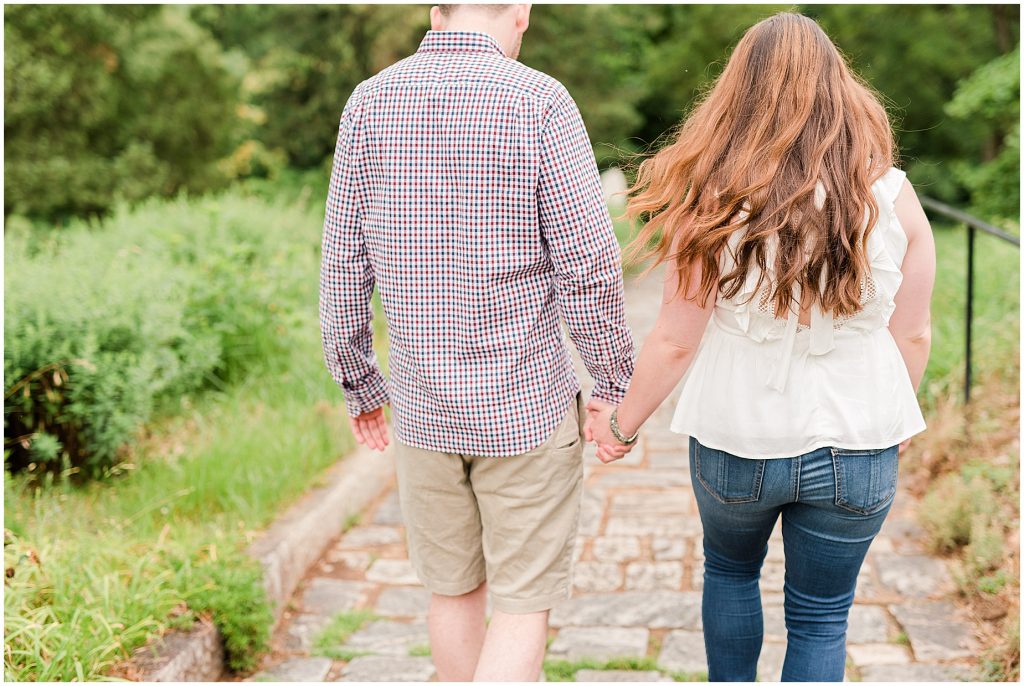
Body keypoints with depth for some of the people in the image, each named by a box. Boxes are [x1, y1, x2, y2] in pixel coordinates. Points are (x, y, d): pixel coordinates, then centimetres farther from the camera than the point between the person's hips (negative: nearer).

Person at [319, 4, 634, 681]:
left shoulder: (370, 103, -1)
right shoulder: (540, 102, -12)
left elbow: (344, 263, 2)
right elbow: (589, 264, -13)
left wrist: (358, 382, 13)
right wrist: (616, 382, -1)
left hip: (424, 403, 4)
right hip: (526, 402, -4)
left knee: (456, 588, 21)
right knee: (523, 602, 8)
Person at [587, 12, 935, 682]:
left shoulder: (714, 202, -16)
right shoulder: (893, 198, -10)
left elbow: (675, 341, -11)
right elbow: (913, 335, -2)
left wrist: (621, 423, 5)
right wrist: (893, 422, 17)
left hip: (735, 444, 0)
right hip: (854, 450, 1)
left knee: (730, 570, 28)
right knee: (821, 618, 16)